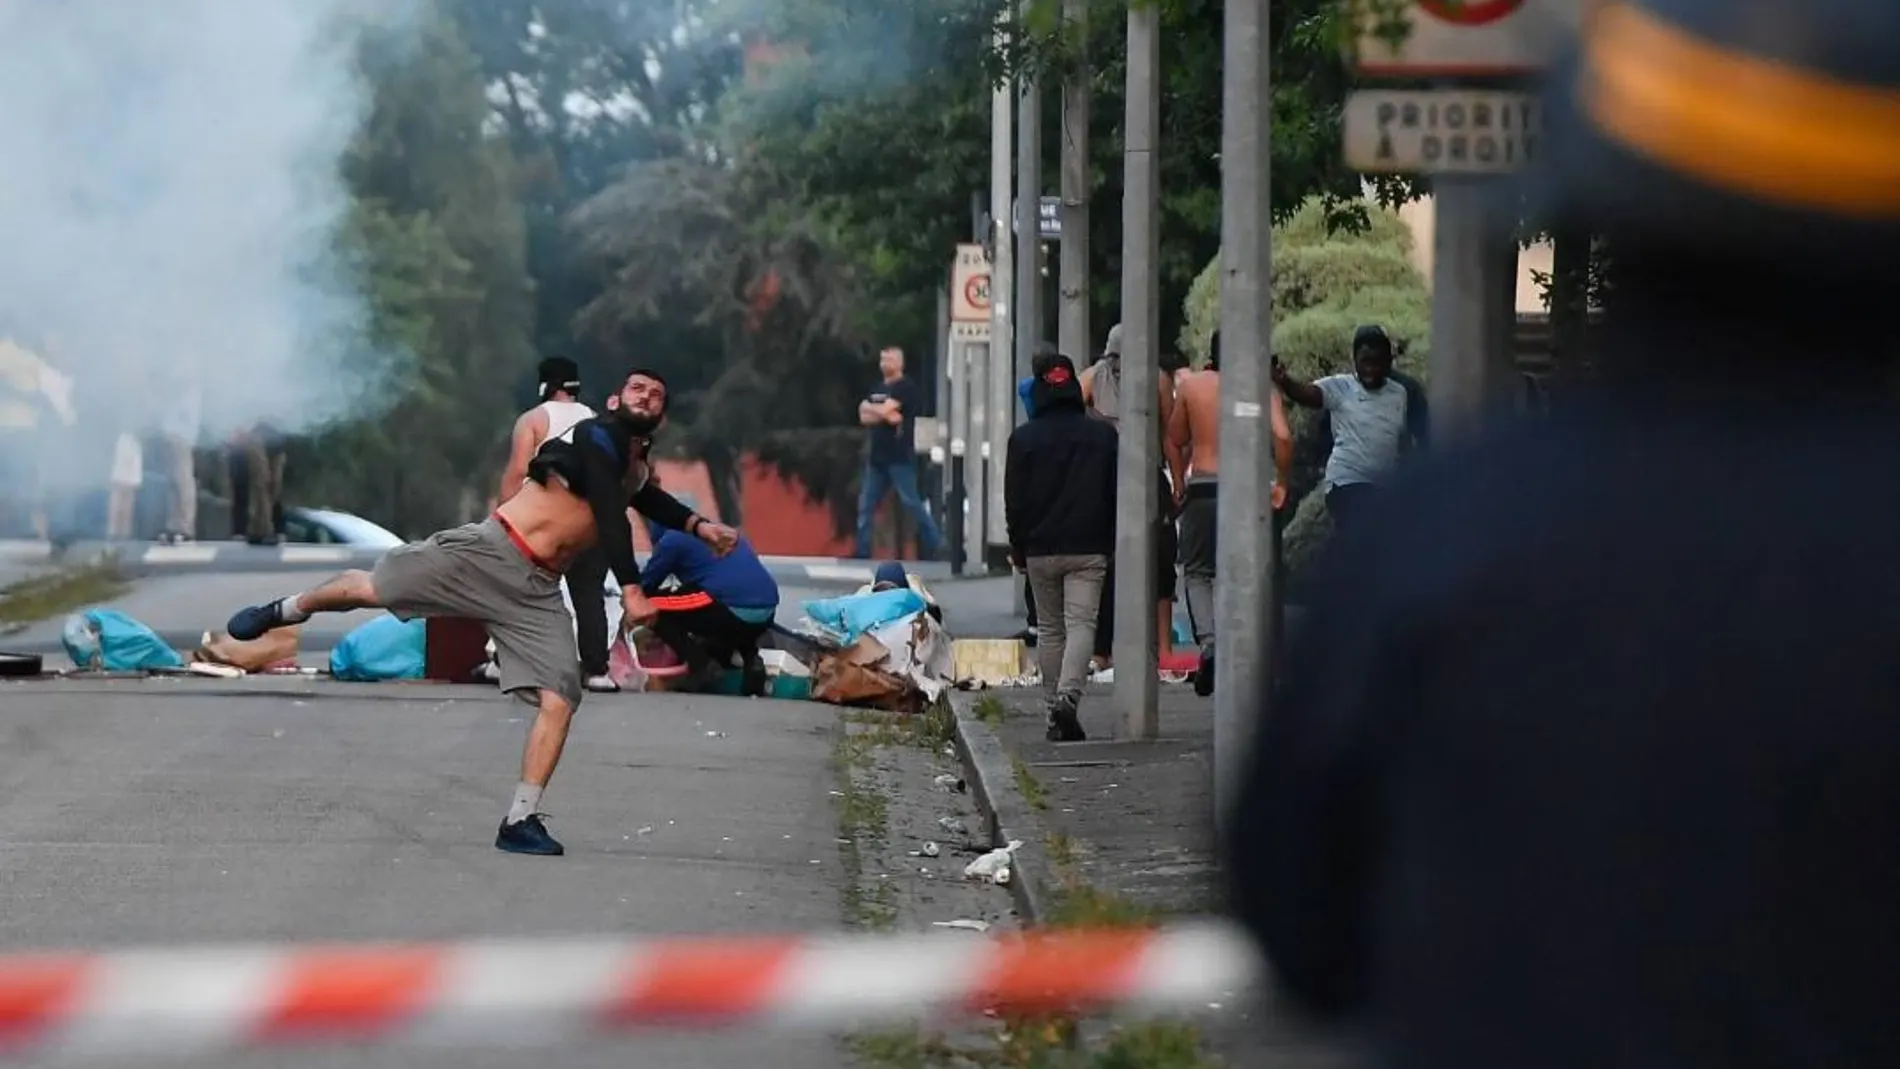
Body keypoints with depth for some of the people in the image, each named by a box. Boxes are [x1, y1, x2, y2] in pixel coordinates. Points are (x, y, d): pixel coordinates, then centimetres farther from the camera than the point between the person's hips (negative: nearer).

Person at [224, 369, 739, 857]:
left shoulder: (635, 463, 18)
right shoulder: (599, 436, -8)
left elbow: (648, 499, 43)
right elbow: (609, 515, -19)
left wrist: (698, 526, 29)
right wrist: (631, 589, -26)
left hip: (537, 592, 7)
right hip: (491, 551, -7)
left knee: (559, 701, -9)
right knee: (369, 587, -4)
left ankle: (520, 820, -5)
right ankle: (284, 611, 26)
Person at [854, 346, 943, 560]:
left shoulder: (905, 387, -7)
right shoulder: (876, 389, 16)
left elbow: (883, 410, -18)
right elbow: (864, 417, 4)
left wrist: (868, 407, 2)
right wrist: (886, 415, -12)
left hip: (900, 457, -8)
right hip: (877, 456, 8)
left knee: (910, 502, -9)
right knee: (866, 505, 5)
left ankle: (935, 545, -2)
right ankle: (862, 552, 9)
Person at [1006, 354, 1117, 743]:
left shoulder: (1024, 438, 1)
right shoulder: (1104, 435, 2)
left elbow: (1014, 499, 3)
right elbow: (1117, 492, 5)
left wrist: (1018, 548, 11)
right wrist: (1113, 542, 13)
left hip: (1040, 549, 1)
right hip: (1089, 549, -1)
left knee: (1049, 629, 12)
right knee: (1081, 624, -7)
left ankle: (1054, 711, 13)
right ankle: (1068, 696, -28)